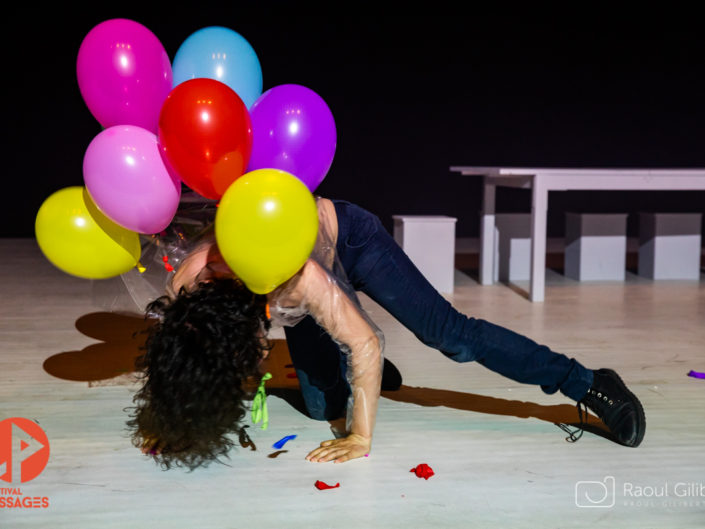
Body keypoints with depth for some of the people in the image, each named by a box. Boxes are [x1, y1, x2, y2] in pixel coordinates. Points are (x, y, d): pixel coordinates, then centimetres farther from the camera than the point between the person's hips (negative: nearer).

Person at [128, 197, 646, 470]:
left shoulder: (291, 275, -45)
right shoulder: (186, 287, -30)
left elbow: (366, 343, -36)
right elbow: (171, 360, -9)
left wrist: (360, 440, -33)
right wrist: (170, 427, -4)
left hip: (346, 236, -5)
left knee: (452, 336, -14)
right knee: (324, 405, 4)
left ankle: (590, 385, -5)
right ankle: (369, 372, 38)